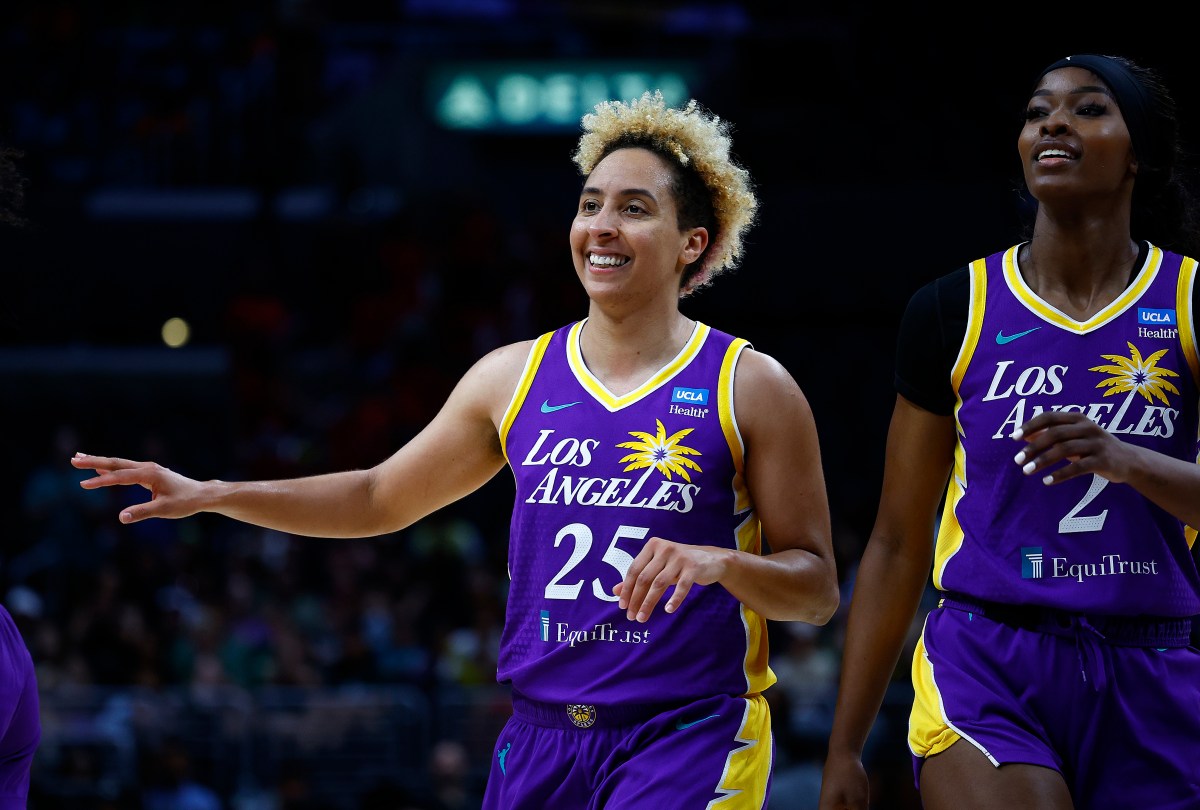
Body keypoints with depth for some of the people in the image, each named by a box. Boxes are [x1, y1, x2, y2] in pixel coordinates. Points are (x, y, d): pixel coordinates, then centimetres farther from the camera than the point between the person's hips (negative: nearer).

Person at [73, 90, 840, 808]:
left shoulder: (751, 388, -2)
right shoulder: (515, 377, 9)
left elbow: (818, 589, -1)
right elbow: (380, 497, 20)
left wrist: (719, 562, -22)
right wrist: (209, 495, 13)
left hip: (690, 739, -4)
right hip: (541, 735, 5)